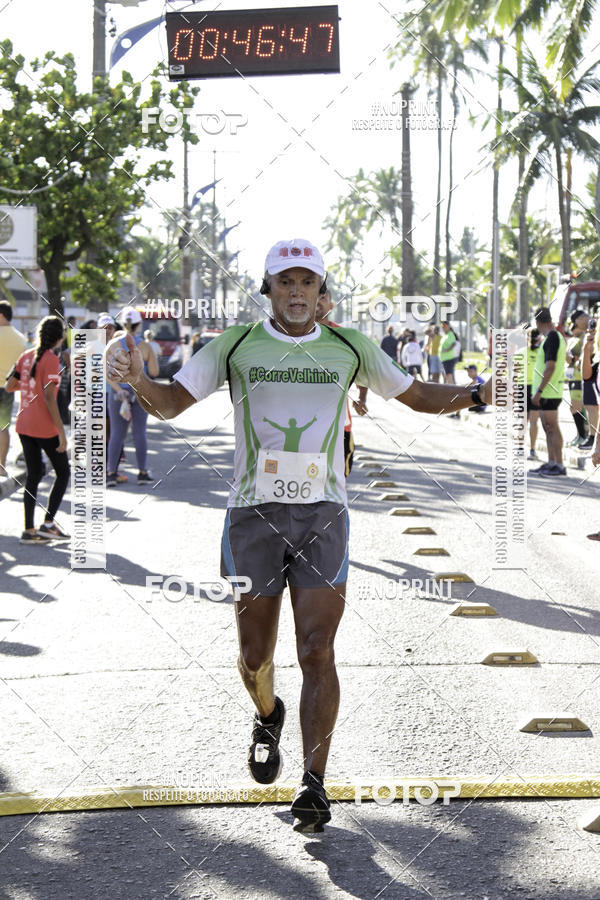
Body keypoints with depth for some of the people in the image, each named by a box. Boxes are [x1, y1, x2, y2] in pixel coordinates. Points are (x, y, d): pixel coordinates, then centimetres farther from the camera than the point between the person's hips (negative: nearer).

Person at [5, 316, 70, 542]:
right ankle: (48, 523, 1)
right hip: (45, 428, -7)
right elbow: (49, 397, -20)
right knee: (63, 472, 7)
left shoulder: (26, 356, 6)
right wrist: (61, 432, -18)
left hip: (24, 425, 7)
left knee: (33, 475, 11)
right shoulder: (51, 360, -14)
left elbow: (9, 386, 11)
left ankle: (29, 530, 9)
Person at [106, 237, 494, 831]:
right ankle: (268, 717, 42)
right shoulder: (235, 346, 3)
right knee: (254, 656, 7)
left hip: (322, 515, 0)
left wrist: (476, 395, -5)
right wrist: (137, 380, -21)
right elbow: (169, 404, 2)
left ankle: (313, 786, -6)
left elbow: (420, 396, 14)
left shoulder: (349, 348, 6)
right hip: (253, 514, 0)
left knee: (317, 652, -11)